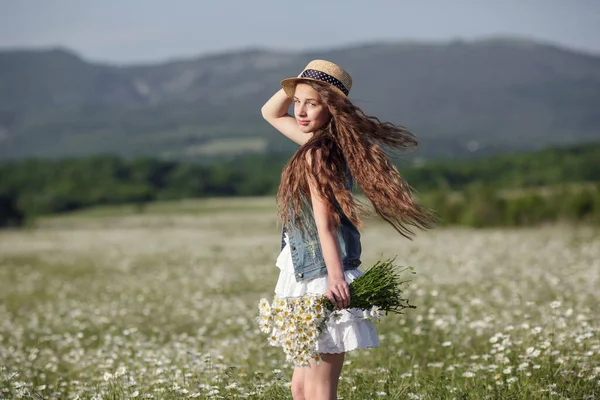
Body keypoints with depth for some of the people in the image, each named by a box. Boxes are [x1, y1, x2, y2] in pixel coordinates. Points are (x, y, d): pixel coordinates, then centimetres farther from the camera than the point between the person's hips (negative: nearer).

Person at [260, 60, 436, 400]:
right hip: (309, 282, 10)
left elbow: (324, 222, -27)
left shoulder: (317, 154, -16)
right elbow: (271, 113, 26)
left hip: (323, 282, -10)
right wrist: (296, 85, 9)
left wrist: (334, 277, -37)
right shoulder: (321, 143, 10)